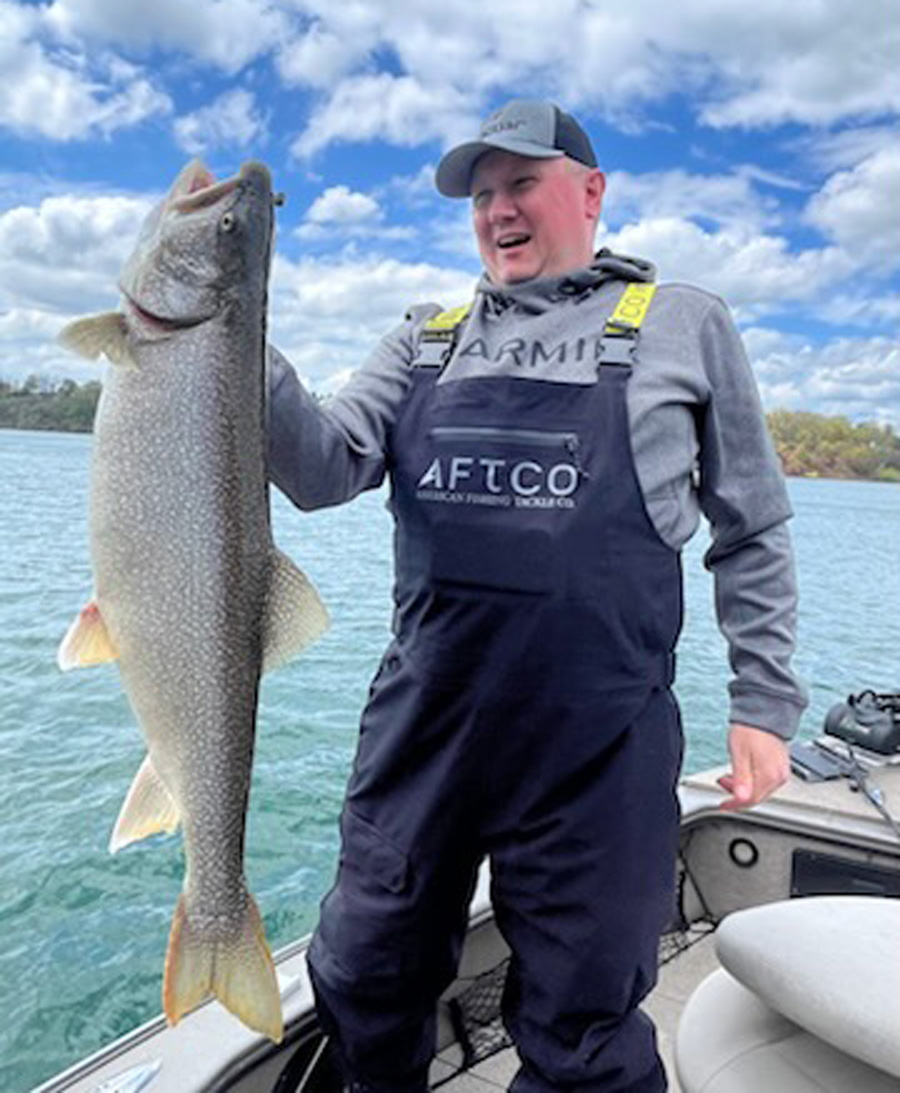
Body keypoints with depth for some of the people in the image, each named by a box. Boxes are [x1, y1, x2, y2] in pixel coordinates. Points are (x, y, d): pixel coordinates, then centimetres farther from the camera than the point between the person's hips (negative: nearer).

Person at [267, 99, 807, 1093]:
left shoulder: (681, 325, 5)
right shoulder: (426, 340, 12)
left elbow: (751, 533, 7)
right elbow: (326, 472, 0)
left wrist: (765, 704, 2)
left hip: (597, 749, -3)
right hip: (420, 729, 4)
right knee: (363, 985, 21)